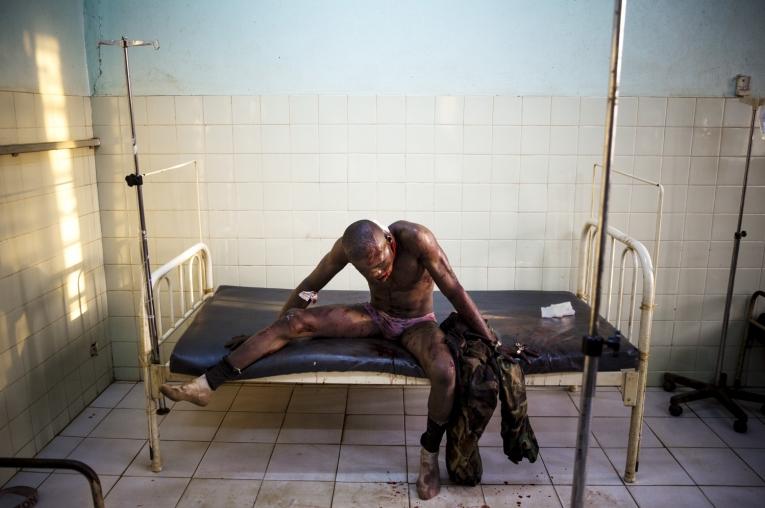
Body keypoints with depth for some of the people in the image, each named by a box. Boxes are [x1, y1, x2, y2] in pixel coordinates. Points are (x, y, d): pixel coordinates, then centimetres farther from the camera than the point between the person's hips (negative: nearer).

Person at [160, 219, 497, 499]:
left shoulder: (416, 238, -34)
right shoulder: (346, 246, -21)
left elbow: (455, 292, -28)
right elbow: (309, 286, -8)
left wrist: (491, 343, -20)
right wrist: (274, 332, 1)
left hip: (417, 323, -3)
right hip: (375, 315, 3)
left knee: (445, 373, -35)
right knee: (296, 320, -15)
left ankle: (429, 454, -9)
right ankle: (206, 385, -14)